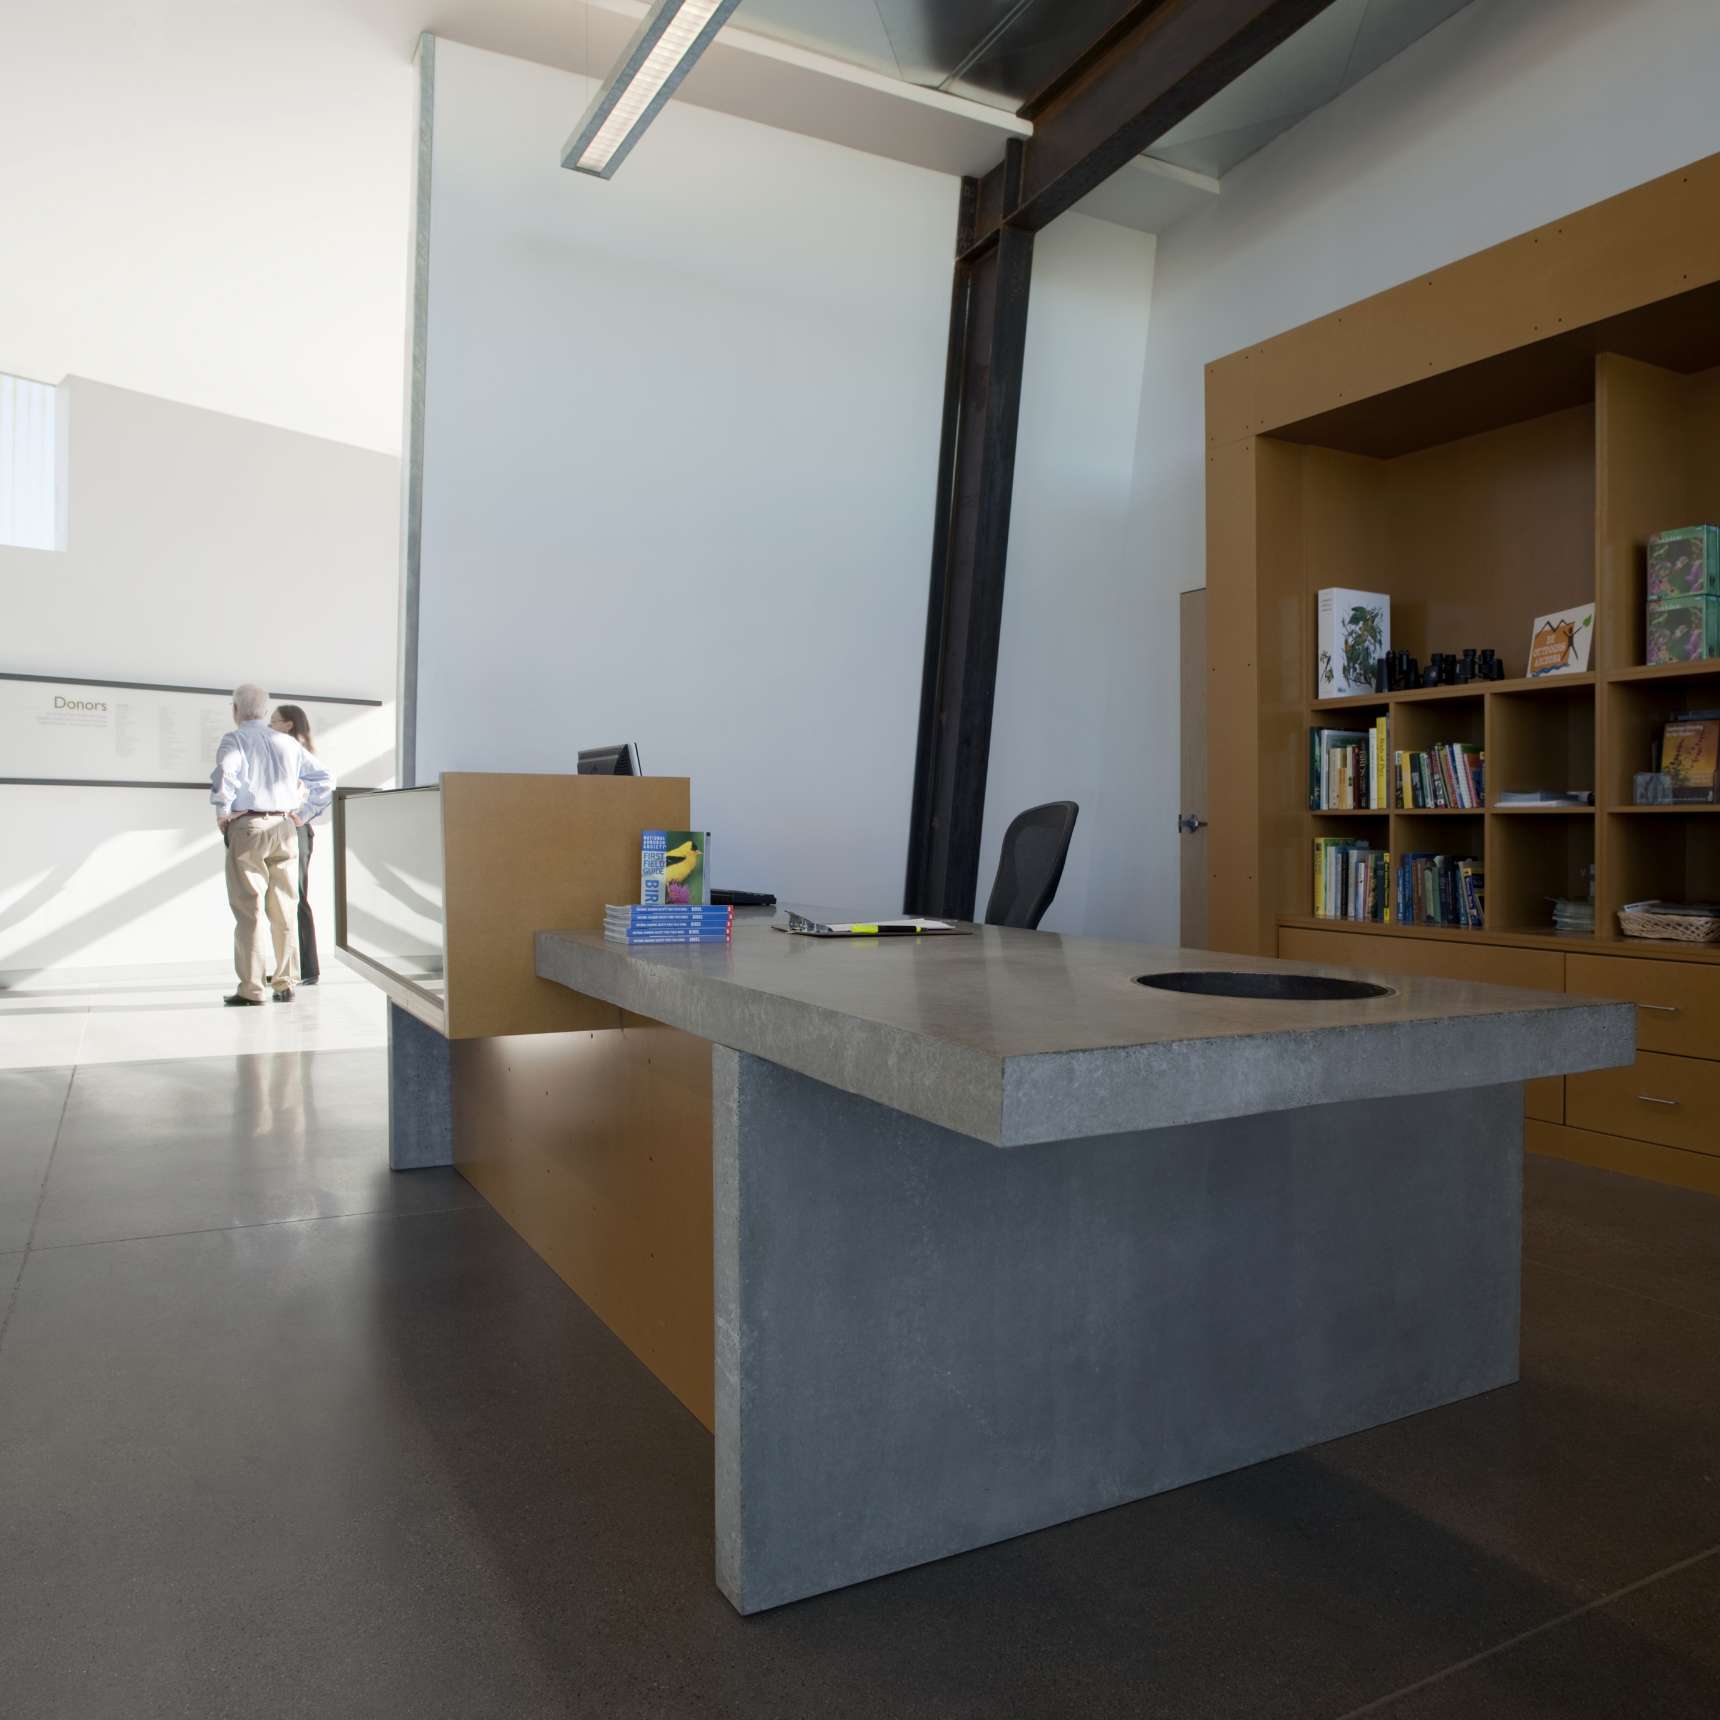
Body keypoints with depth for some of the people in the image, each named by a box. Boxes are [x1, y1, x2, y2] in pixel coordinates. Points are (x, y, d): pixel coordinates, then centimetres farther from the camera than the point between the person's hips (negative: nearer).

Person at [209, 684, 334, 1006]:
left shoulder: (234, 740, -3)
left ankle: (251, 990, 0)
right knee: (285, 909, 9)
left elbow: (225, 773, -22)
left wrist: (223, 813, -10)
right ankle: (284, 983, 13)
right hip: (285, 829, 5)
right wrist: (303, 814, 14)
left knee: (249, 909, -1)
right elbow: (325, 779, 13)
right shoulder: (288, 742, 13)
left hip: (246, 826, -4)